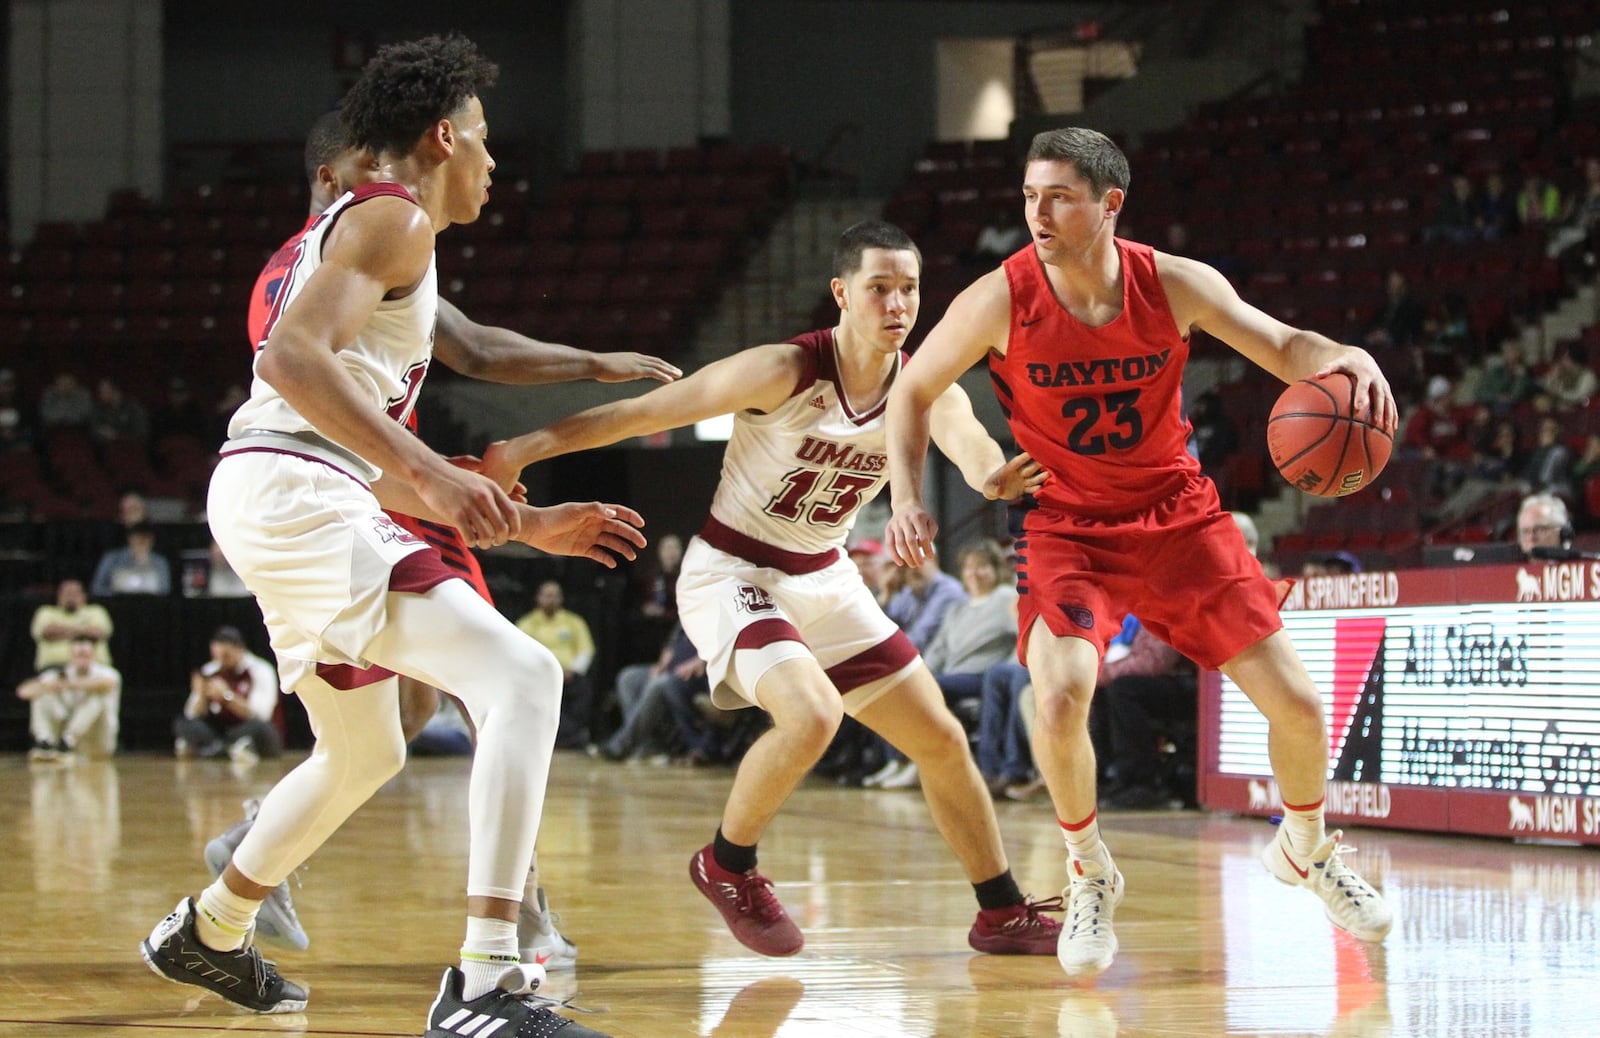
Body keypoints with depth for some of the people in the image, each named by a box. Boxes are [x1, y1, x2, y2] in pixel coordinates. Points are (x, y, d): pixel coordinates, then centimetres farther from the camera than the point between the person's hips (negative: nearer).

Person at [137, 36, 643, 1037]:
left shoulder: (364, 227, 27)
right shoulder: (392, 218, -5)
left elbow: (377, 473, 29)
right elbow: (292, 356, -24)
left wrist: (529, 525, 27)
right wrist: (427, 472, -32)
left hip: (320, 502, 11)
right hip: (291, 494, -11)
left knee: (366, 754, 29)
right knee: (523, 675, -22)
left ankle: (206, 934, 47)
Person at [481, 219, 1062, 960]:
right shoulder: (785, 373, -23)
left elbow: (963, 435, -32)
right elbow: (650, 411, -20)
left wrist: (992, 473, -58)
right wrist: (525, 449, -23)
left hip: (824, 580, 6)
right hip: (732, 574, -6)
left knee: (942, 740, 6)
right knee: (813, 713, -30)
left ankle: (1004, 915, 22)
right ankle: (726, 866, -4)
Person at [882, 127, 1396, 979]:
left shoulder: (1174, 285, -15)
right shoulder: (1000, 302, -18)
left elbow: (1280, 346, -4)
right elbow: (913, 390, -3)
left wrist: (1343, 359, -27)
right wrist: (906, 500, -15)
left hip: (1177, 516, 2)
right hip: (1068, 525, -2)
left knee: (1297, 703, 0)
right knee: (1060, 696, -28)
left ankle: (1308, 851, 33)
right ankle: (1090, 878, -1)